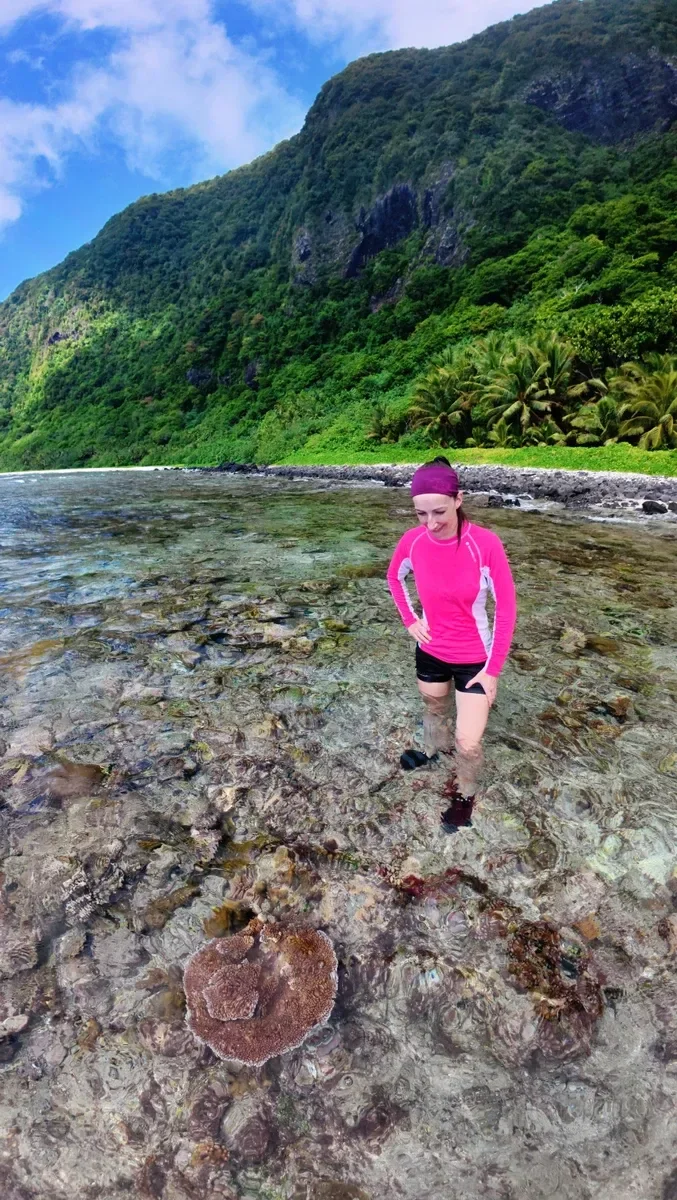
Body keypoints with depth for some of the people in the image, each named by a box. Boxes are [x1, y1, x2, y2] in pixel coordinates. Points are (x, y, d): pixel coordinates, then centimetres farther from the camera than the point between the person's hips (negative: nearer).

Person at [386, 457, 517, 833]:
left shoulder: (485, 543, -26)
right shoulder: (412, 541, -16)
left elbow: (506, 607, -17)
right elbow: (395, 577, 8)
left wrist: (493, 669, -14)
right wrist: (410, 621, 0)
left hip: (474, 660, -3)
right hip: (430, 652, 3)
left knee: (468, 744, 3)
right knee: (434, 709, 28)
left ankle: (465, 793, 36)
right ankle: (434, 749, 61)